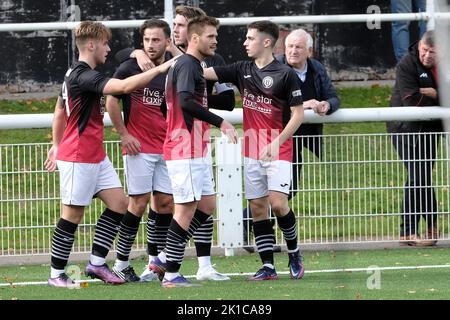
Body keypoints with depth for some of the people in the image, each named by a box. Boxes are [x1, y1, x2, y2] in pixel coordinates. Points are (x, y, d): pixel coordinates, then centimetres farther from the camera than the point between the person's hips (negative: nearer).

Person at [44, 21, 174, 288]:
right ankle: (57, 274, 5)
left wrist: (57, 145, 31)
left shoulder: (76, 74, 14)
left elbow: (59, 112, 24)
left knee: (119, 203, 4)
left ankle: (97, 263, 8)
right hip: (78, 158, -10)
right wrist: (160, 69, -25)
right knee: (73, 214, -4)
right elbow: (125, 86, -31)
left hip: (96, 156, 10)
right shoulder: (82, 76, -20)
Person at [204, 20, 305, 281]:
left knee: (278, 203, -14)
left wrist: (277, 142, -15)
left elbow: (298, 114, -8)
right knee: (258, 207, 1)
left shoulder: (286, 74, -8)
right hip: (252, 151, 6)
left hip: (278, 151, -5)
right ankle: (268, 267, 3)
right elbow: (205, 72, 7)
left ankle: (294, 253, 8)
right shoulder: (243, 70, 8)